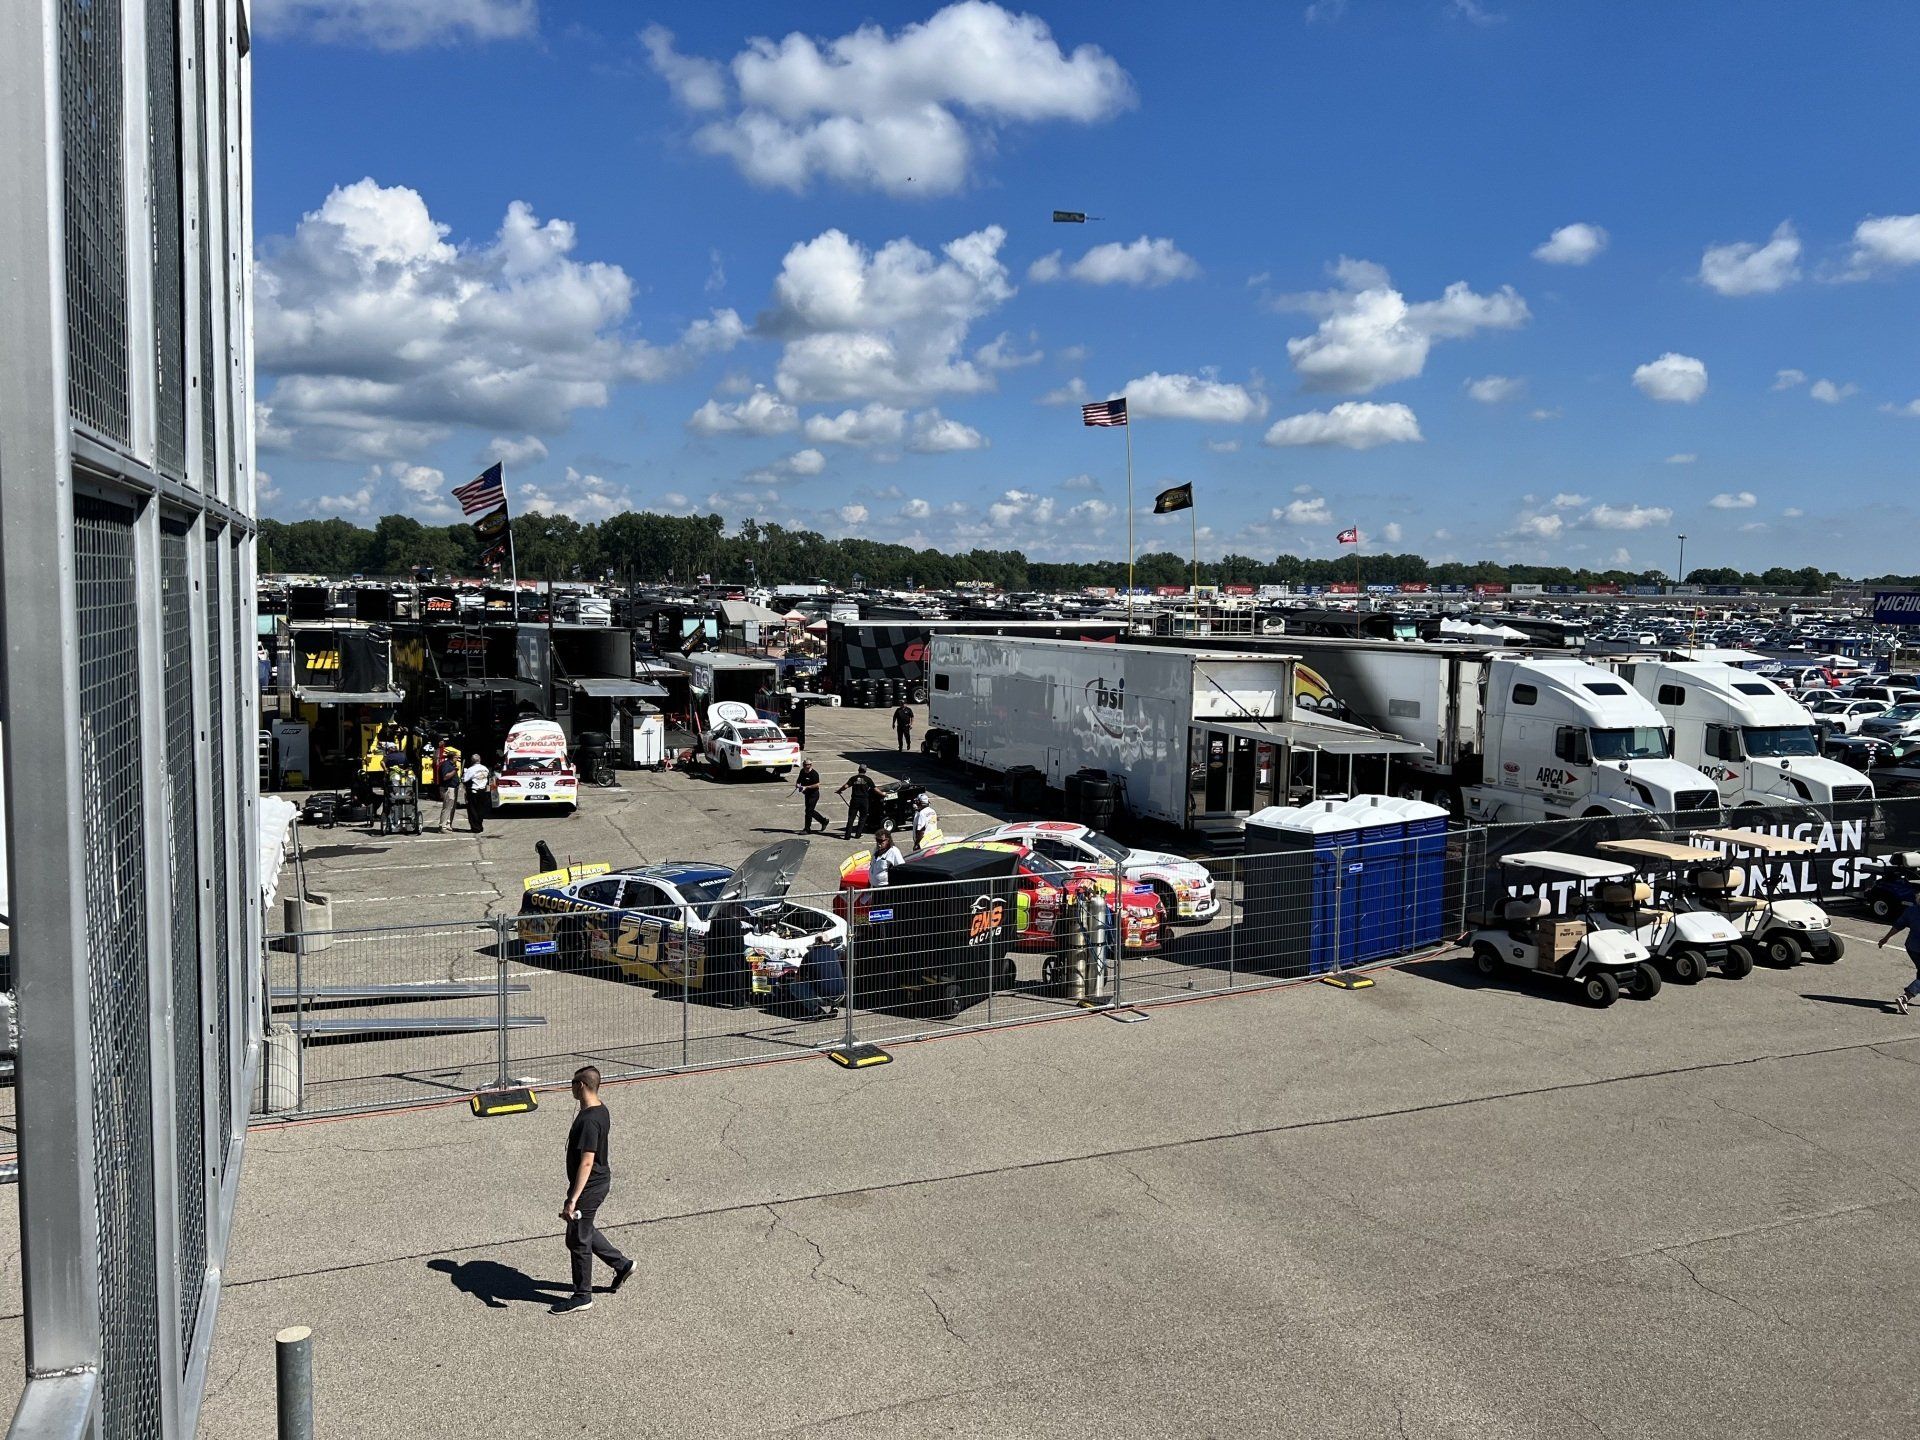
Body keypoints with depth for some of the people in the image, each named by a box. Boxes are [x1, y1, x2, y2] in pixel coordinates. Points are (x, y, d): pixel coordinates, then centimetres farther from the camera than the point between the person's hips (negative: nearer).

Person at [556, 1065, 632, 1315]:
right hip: (601, 1179, 10)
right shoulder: (601, 1111, 4)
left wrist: (573, 1200, -30)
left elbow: (586, 1163, -30)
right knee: (584, 1232, 25)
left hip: (589, 1186, -10)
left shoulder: (588, 1121, -27)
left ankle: (582, 1297, 19)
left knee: (578, 1240, 5)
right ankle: (621, 1264, 33)